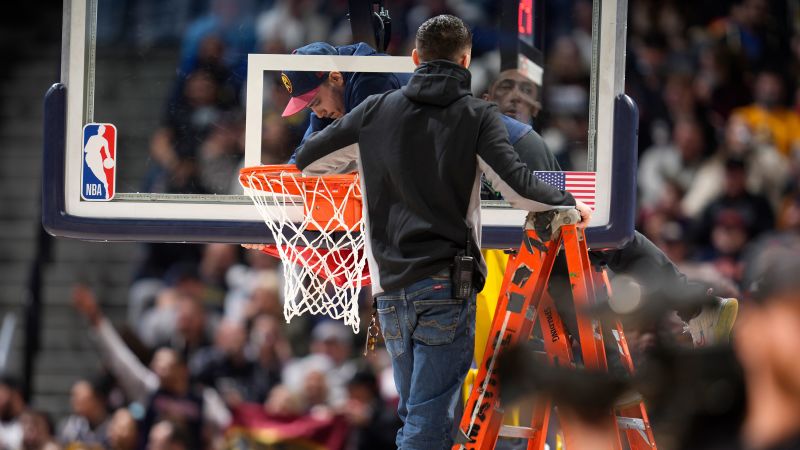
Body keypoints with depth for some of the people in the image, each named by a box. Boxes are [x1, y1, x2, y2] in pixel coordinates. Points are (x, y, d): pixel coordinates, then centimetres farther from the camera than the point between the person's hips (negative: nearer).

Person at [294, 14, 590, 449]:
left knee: (412, 411, 17)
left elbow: (307, 160, 16)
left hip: (389, 287, 4)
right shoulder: (477, 116, -3)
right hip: (445, 286, -4)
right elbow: (517, 186, -12)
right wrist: (572, 205, 5)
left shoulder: (375, 111, 8)